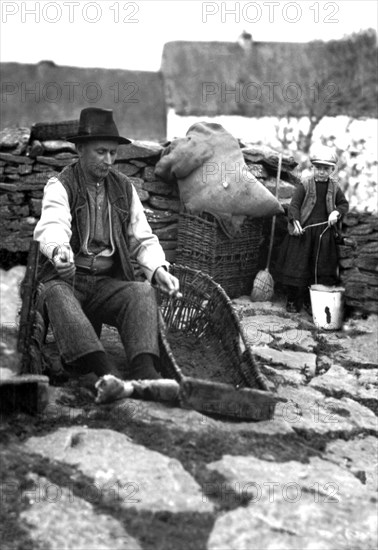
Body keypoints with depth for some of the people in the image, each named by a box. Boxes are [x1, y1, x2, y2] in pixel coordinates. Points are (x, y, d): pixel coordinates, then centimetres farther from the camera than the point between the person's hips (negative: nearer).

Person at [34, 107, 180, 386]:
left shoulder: (124, 188, 15)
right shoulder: (61, 186, 1)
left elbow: (143, 239, 13)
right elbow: (52, 225, -20)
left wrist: (158, 269, -9)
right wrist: (58, 250, -46)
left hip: (109, 283, 3)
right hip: (66, 277, -3)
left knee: (143, 292, -28)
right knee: (56, 295, -37)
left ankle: (144, 373, -46)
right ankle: (105, 374, -53)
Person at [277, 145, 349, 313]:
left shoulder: (334, 187, 7)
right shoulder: (305, 185, -4)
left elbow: (344, 204, 15)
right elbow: (294, 205, -8)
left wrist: (336, 212, -6)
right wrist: (295, 222, -23)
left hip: (324, 232, 3)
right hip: (303, 231, -3)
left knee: (320, 268, 5)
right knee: (297, 266, 0)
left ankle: (310, 301, 17)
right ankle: (292, 301, 11)